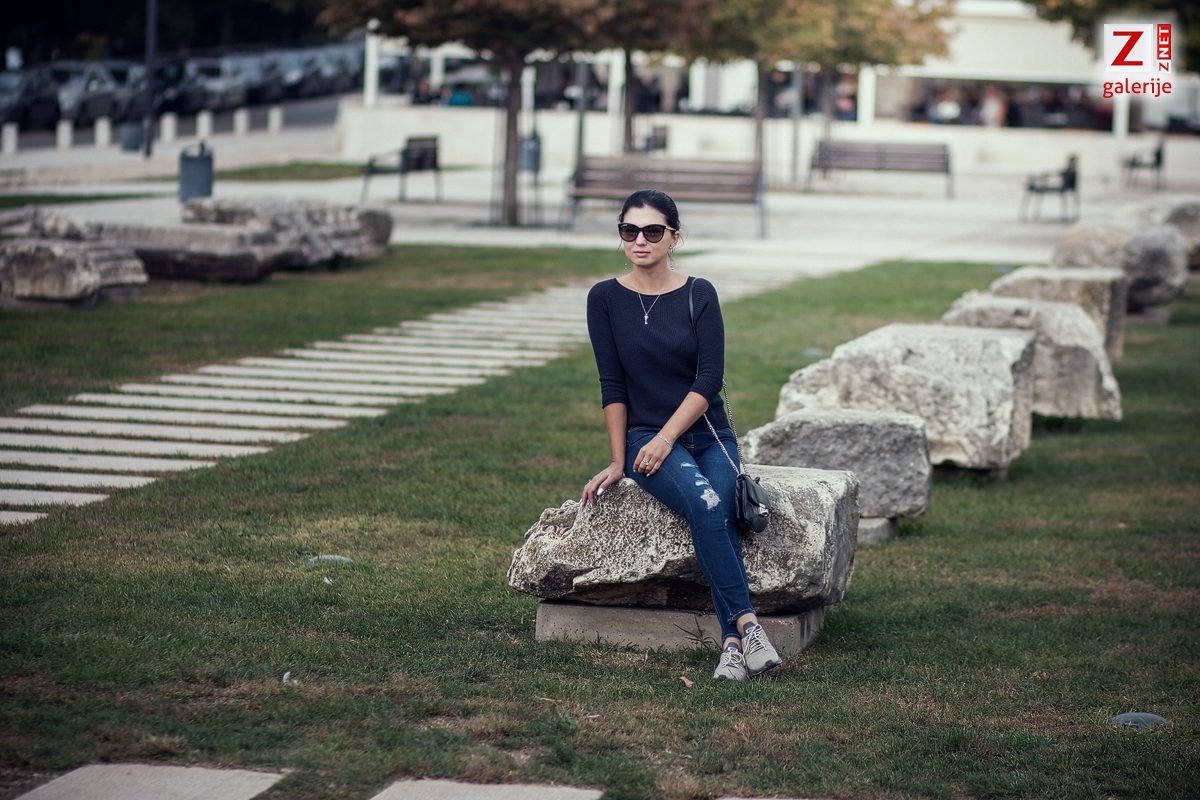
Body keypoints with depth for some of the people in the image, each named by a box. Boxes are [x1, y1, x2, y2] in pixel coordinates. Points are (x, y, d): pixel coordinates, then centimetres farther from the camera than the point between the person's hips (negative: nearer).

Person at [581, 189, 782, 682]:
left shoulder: (699, 295, 3)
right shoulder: (606, 299, 3)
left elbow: (710, 378, -4)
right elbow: (612, 384, 1)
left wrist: (666, 438, -13)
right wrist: (618, 462, -3)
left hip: (708, 433, 1)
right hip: (645, 436, -1)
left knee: (717, 511, -29)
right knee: (704, 504, -31)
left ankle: (730, 642, -36)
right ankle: (746, 625, -34)